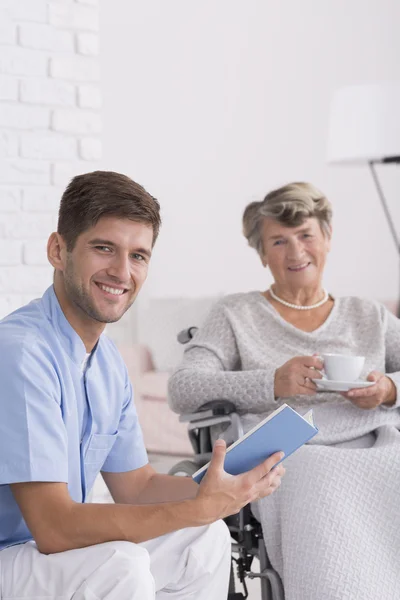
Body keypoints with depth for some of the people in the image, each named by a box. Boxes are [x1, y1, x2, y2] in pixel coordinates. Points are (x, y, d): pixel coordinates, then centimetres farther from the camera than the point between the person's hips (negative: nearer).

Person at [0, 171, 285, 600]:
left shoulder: (108, 362, 6)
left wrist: (222, 487, -5)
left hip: (58, 550, 9)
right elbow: (54, 527, -27)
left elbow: (134, 486, 13)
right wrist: (202, 507, -26)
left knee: (206, 539, 7)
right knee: (120, 565, -29)